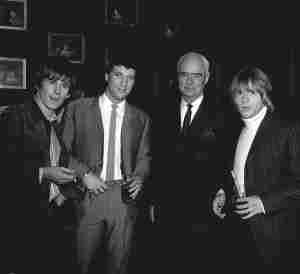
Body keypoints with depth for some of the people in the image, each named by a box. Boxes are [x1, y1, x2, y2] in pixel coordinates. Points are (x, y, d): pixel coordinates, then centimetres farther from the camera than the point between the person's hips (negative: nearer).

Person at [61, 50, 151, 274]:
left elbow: (144, 156, 15)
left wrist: (139, 176, -5)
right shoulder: (78, 108, 4)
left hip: (124, 196, 2)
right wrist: (84, 173, -10)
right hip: (87, 194, -1)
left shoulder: (141, 118, 11)